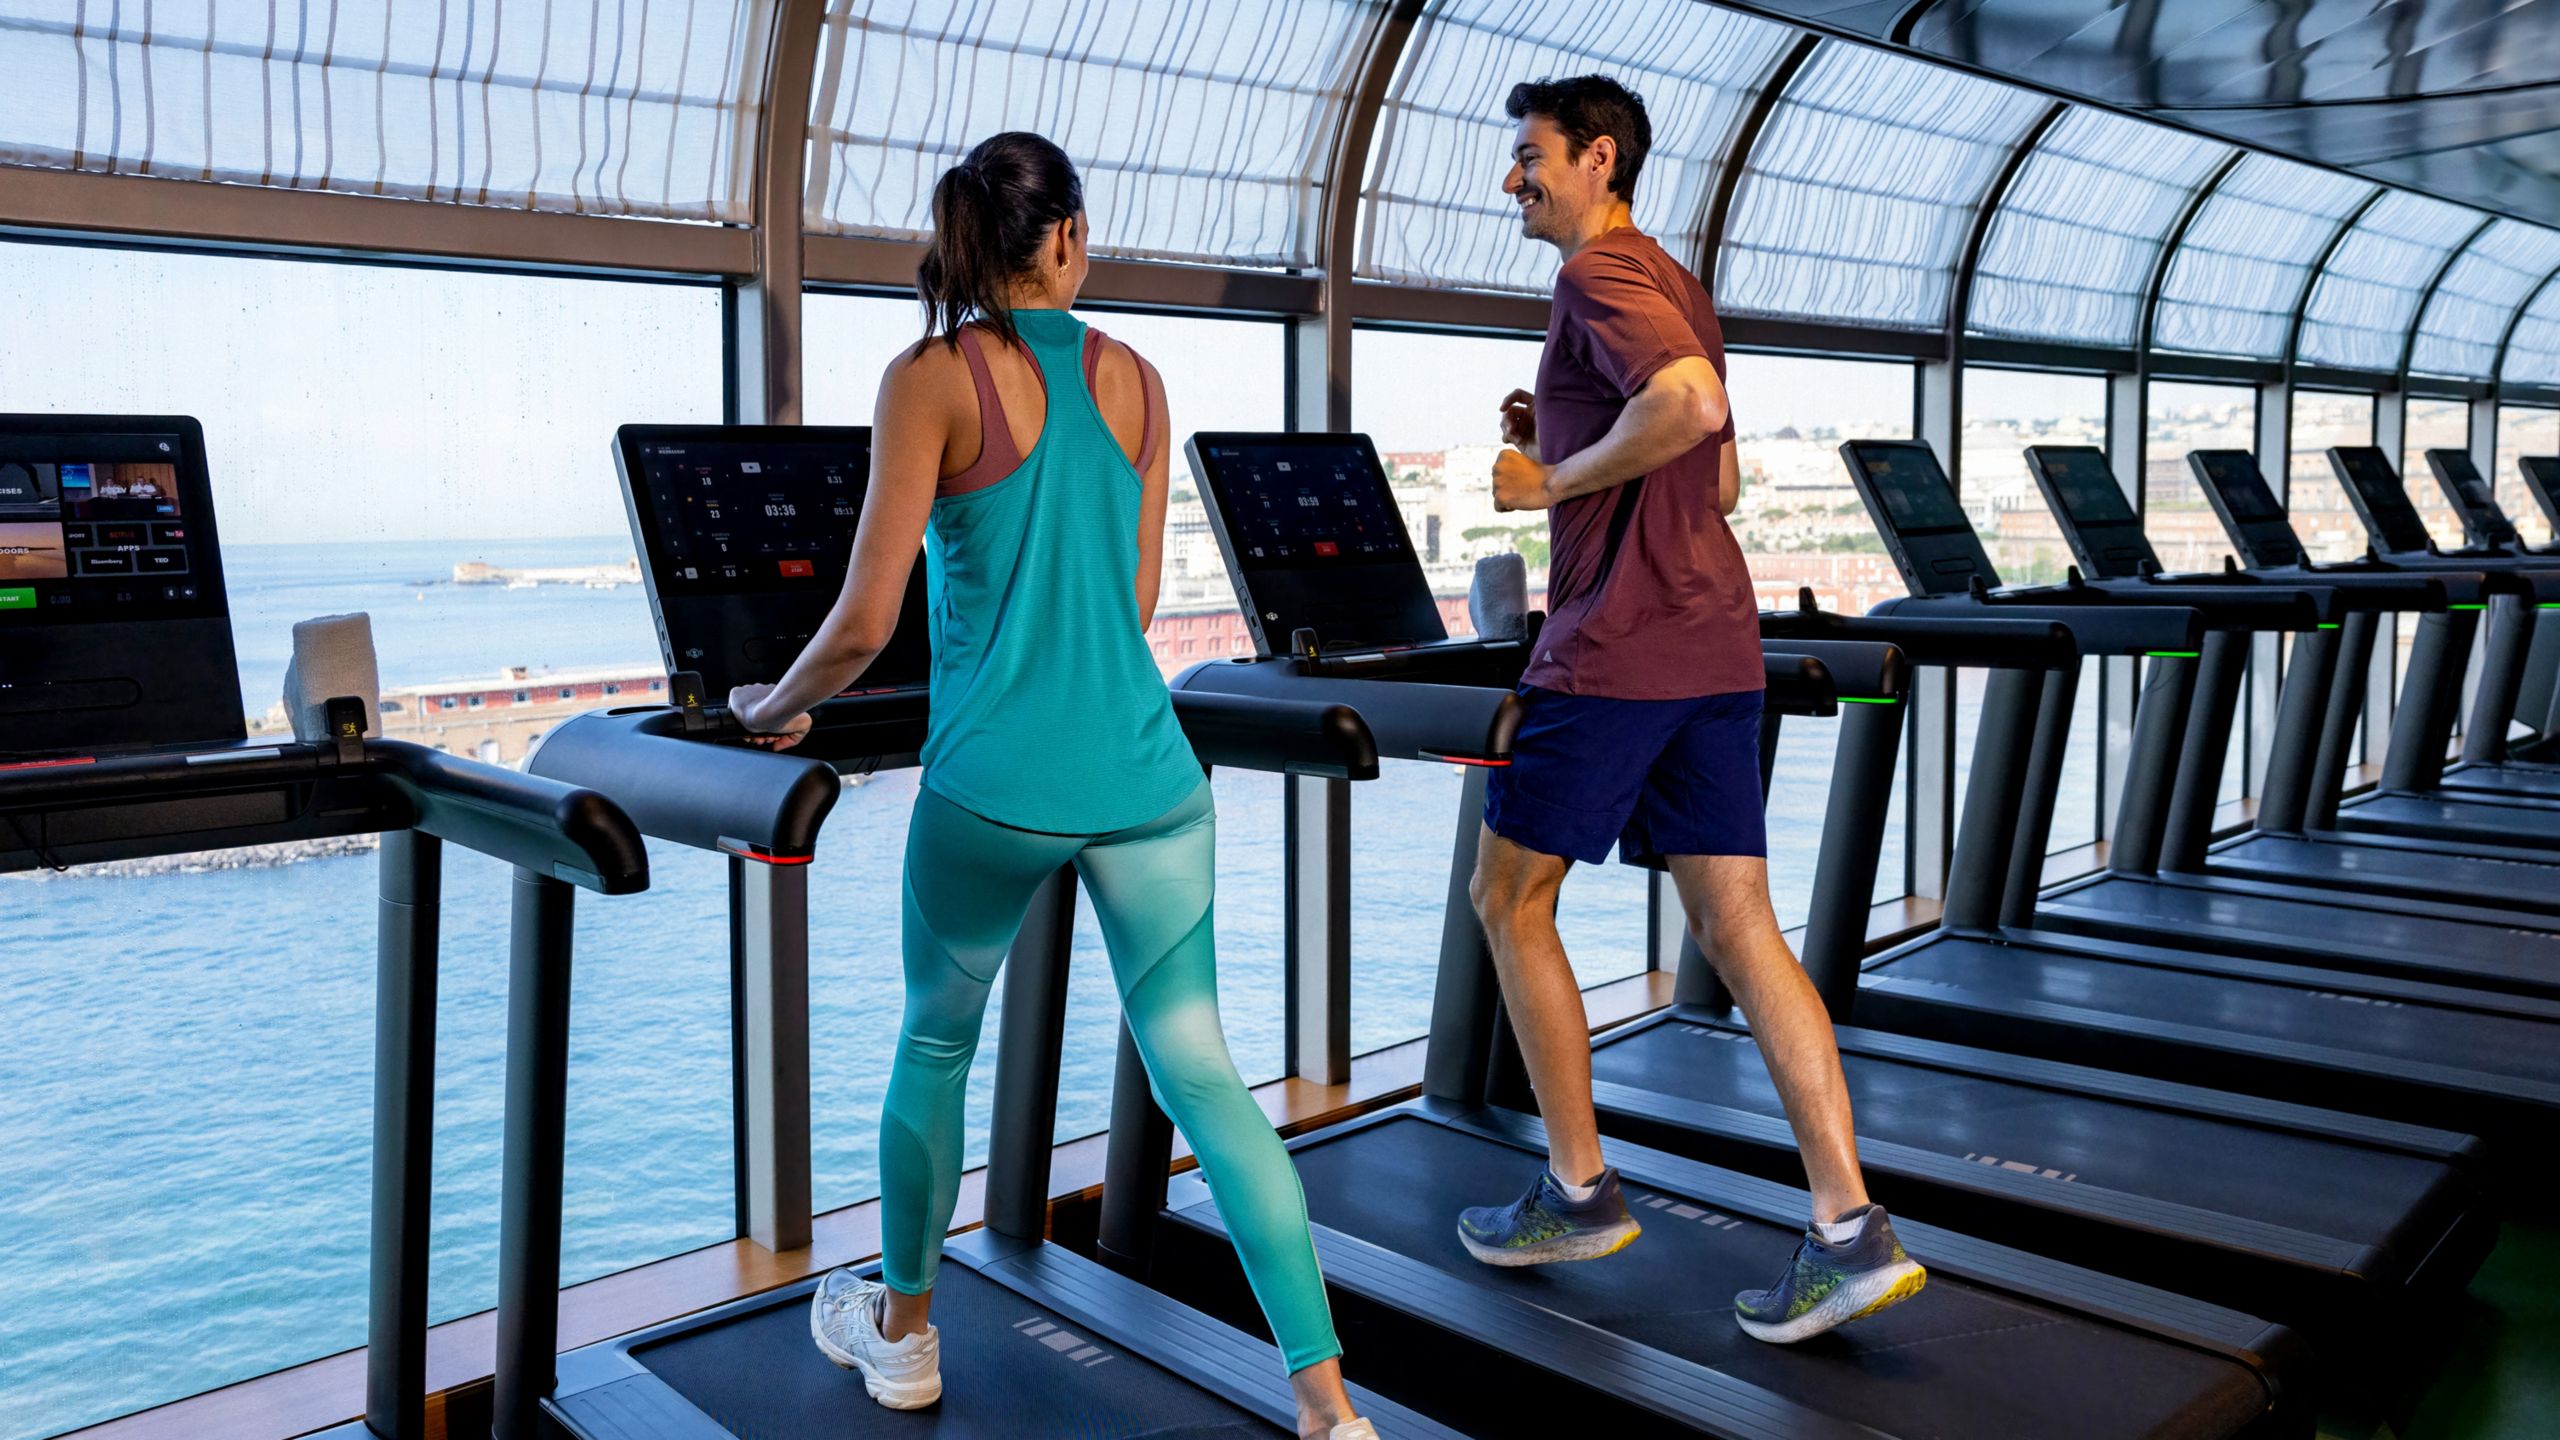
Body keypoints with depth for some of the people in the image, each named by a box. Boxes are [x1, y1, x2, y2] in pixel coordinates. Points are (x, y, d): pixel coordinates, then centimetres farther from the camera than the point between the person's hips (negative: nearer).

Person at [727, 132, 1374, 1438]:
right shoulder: (1134, 379, 7)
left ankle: (901, 1333, 40)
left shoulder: (933, 377, -6)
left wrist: (775, 708, 8)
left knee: (934, 1045, 21)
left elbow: (866, 620, -10)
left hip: (995, 783, -3)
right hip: (1143, 775, 3)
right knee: (1198, 1068, 8)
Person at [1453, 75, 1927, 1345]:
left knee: (1508, 900, 7)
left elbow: (1693, 403, -27)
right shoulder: (1676, 291, 22)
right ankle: (1849, 1232, 3)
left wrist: (1554, 480, -14)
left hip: (1615, 650, -9)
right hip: (1714, 645, 9)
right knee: (1736, 925, 6)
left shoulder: (1600, 276, -7)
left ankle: (1578, 1191, 16)